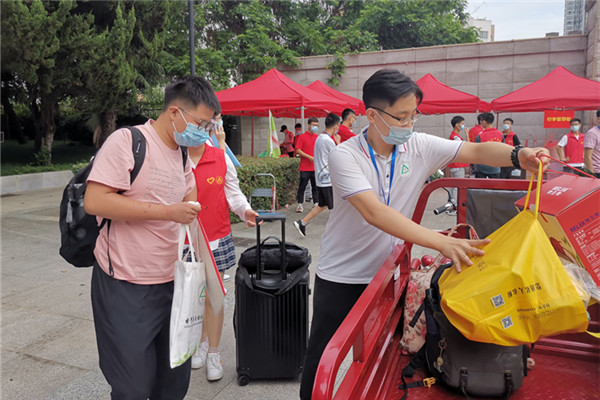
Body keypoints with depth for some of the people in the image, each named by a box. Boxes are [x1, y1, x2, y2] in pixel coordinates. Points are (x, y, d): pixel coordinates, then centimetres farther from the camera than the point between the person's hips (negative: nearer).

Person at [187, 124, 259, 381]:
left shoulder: (221, 159, 0)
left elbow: (232, 191, 6)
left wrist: (244, 210, -10)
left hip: (216, 239, 0)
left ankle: (213, 353, 24)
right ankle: (201, 342, 39)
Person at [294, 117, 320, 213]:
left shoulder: (318, 137, 12)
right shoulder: (302, 137, -2)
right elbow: (298, 151, -8)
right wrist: (309, 157, -15)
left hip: (316, 167, 4)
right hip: (305, 168, -4)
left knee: (316, 187, 7)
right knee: (302, 186, 1)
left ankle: (316, 203, 15)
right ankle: (300, 204, 8)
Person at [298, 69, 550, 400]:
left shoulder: (420, 146, -6)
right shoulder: (344, 156, -20)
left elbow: (478, 151, -4)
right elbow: (374, 213, -32)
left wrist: (518, 156, -27)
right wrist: (441, 242, -39)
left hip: (384, 273, 4)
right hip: (340, 277, -3)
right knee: (323, 360, 11)